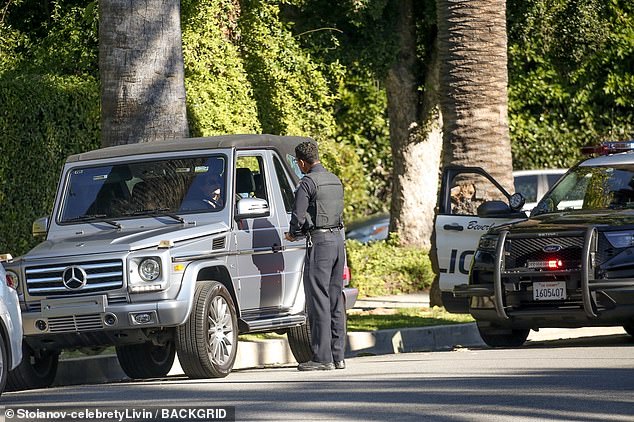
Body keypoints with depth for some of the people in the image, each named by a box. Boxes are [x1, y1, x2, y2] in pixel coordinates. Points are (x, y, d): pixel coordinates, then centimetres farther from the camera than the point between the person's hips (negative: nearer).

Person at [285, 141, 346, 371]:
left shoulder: (308, 183, -10)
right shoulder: (335, 181, 16)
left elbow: (299, 216, -13)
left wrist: (293, 234, 8)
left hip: (320, 242, -8)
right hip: (338, 239, 8)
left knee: (318, 301, -6)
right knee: (335, 300, 11)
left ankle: (323, 358, -9)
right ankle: (338, 356, 11)